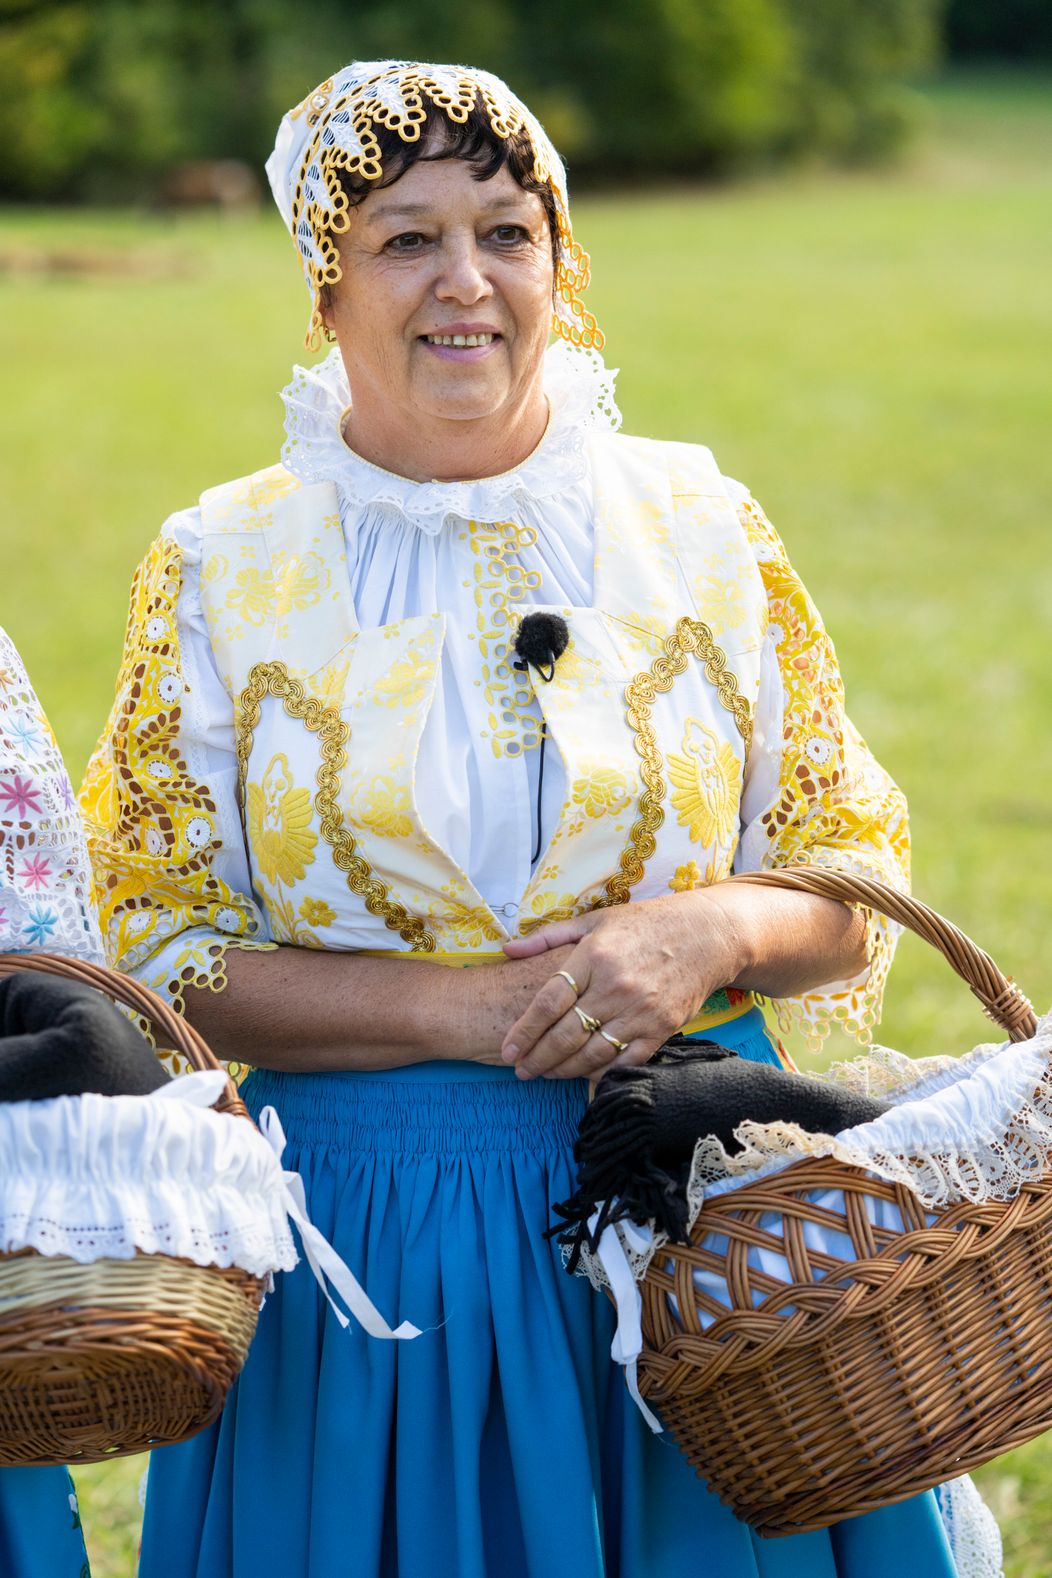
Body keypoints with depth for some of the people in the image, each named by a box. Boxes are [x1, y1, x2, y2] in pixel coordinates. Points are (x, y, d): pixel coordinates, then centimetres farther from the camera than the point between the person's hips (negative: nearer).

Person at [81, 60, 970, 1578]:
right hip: (363, 1226, -1)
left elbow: (855, 882, 6)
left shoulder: (701, 528, 2)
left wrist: (709, 936, -16)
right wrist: (471, 1009, -15)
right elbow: (162, 952, -4)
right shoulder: (219, 570, -1)